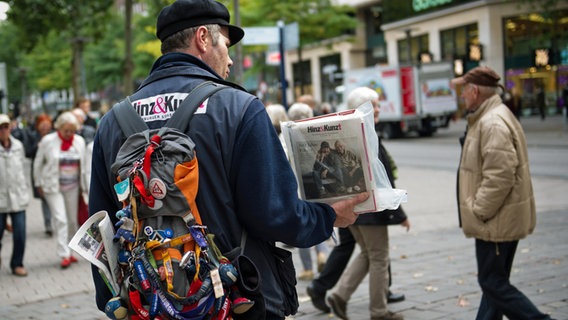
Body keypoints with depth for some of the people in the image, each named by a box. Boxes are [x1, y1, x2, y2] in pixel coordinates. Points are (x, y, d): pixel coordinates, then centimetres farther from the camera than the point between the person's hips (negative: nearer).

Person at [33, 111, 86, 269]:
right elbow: (38, 163, 3)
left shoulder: (79, 141, 1)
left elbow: (83, 164, 10)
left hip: (72, 186, 4)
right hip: (53, 186, -4)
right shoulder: (48, 141, -8)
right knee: (60, 220, -11)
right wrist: (39, 184, 6)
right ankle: (64, 255, -10)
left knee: (72, 220, 9)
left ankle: (69, 251, 23)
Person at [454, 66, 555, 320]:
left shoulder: (493, 124, -21)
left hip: (497, 221, -11)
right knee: (494, 282, 16)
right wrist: (478, 211, 16)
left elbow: (499, 178, -27)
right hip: (501, 220, 11)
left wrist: (478, 212, -18)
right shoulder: (488, 119, 13)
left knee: (493, 283, -3)